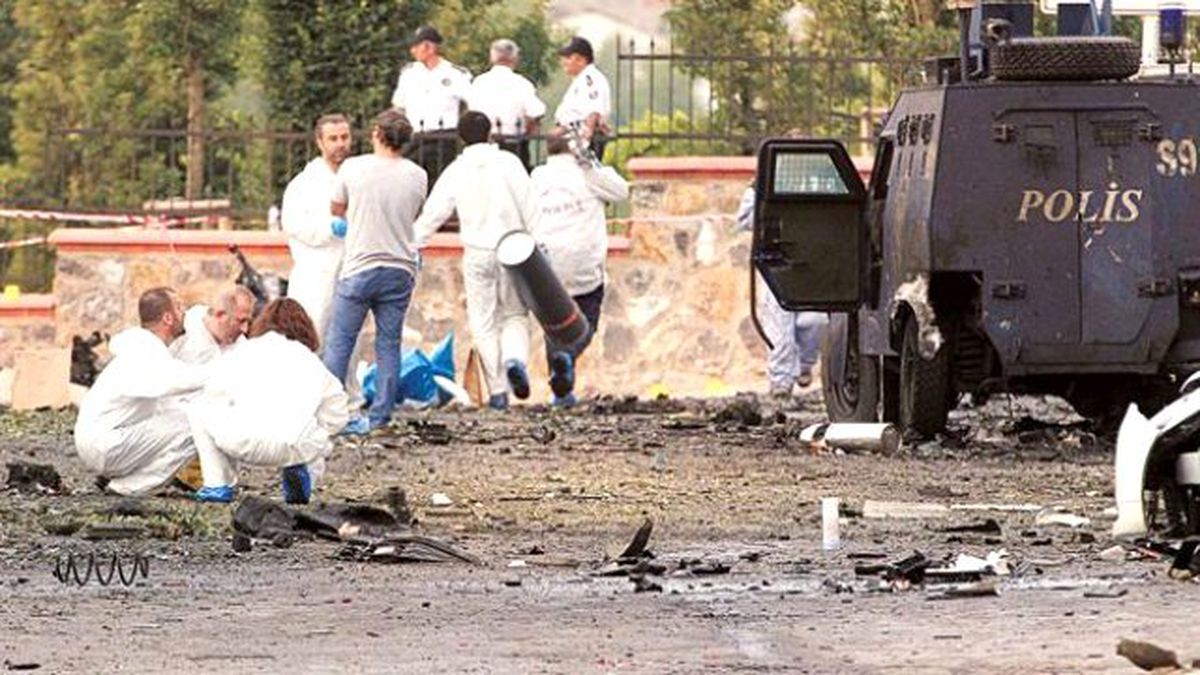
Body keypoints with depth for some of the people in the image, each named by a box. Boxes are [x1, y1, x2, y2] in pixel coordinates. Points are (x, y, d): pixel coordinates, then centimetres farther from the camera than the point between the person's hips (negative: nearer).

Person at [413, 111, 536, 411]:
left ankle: (498, 391, 3)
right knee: (514, 315, 13)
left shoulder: (456, 171, 0)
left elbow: (433, 213, 2)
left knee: (484, 322, 7)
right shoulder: (509, 163, -1)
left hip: (478, 252, 0)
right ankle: (515, 360, -17)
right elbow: (530, 207, -2)